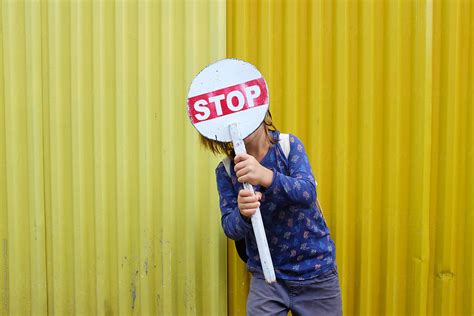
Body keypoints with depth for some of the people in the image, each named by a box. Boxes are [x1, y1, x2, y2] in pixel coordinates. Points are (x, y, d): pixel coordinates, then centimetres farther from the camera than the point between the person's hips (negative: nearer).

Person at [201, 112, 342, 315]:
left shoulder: (288, 145, -9)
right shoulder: (225, 171, -6)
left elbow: (307, 193, -24)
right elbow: (230, 229, -11)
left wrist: (266, 176, -43)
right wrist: (242, 213, -34)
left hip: (316, 273, 0)